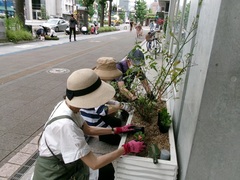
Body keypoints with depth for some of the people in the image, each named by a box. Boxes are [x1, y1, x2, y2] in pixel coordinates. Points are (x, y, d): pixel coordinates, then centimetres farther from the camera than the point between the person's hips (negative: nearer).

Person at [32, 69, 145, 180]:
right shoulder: (66, 125, -35)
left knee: (107, 169, 9)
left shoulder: (67, 105, -11)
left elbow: (88, 129, 6)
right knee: (105, 169, -3)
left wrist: (117, 130, 3)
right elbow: (94, 164, -28)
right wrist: (127, 148, -20)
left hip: (63, 164, 7)